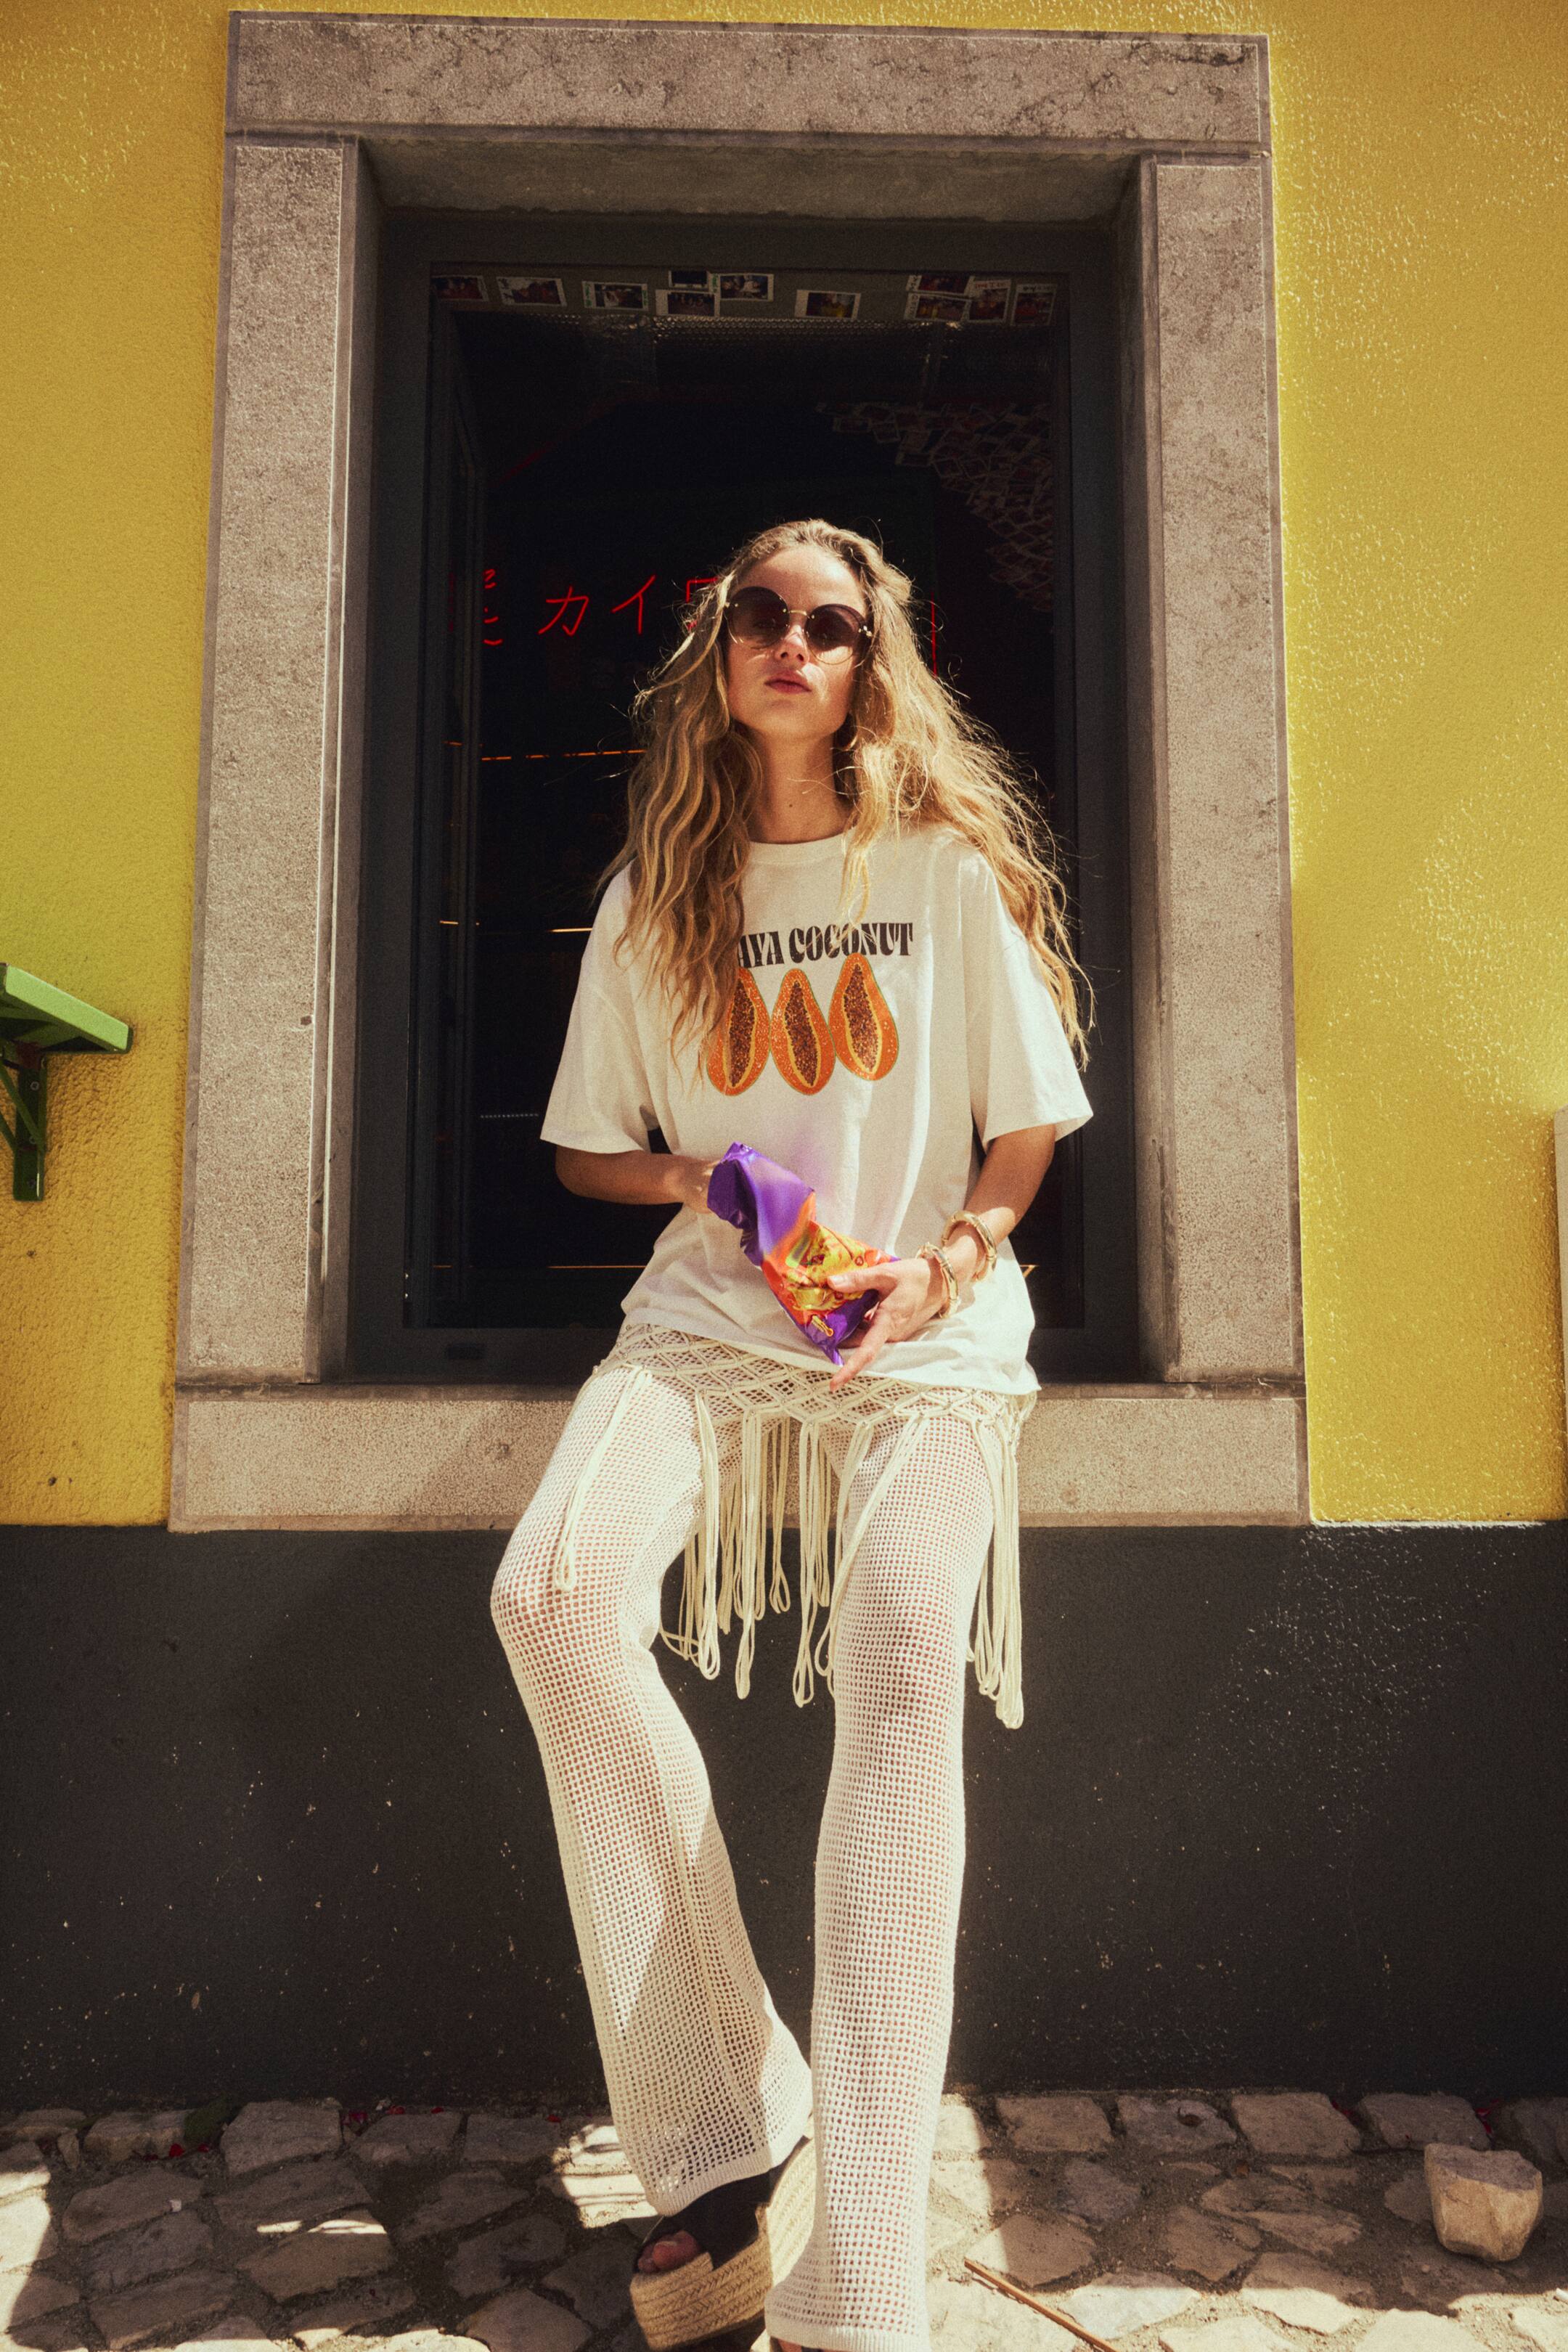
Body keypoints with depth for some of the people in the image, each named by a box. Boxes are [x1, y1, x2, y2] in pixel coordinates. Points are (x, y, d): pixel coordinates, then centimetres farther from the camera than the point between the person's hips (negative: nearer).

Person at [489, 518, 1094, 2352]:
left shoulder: (952, 867, 6)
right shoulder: (658, 892, 12)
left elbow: (1027, 1126, 6)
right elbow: (588, 1150, 16)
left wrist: (947, 1260, -13)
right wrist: (695, 1177, -5)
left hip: (929, 1330, -2)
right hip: (708, 1314, 3)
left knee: (902, 1659, -26)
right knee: (555, 1590, -25)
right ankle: (723, 2129, -11)